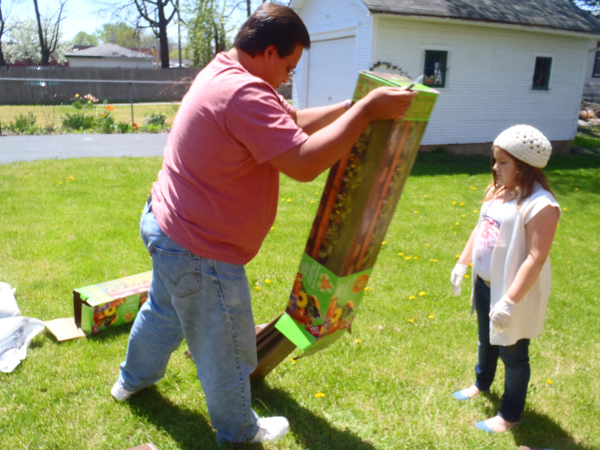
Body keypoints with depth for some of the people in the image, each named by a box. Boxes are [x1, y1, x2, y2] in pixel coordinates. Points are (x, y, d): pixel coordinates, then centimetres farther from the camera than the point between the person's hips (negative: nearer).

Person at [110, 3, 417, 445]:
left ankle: (133, 379, 59)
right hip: (200, 253, -10)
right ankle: (239, 431, 38)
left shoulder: (223, 73, 6)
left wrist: (352, 106, 2)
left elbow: (291, 122, 10)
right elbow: (305, 163, -34)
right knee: (226, 351, 12)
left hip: (168, 226, 11)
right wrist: (367, 110, -26)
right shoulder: (245, 93, -29)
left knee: (163, 310, 33)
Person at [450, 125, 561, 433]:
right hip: (485, 284, 8)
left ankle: (510, 415, 32)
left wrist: (510, 302, -28)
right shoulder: (497, 191, 1)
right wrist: (461, 264, 14)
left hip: (514, 294, -8)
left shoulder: (540, 206, -26)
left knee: (513, 354, 11)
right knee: (486, 340, 29)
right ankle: (482, 383, 55)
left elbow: (536, 259, -27)